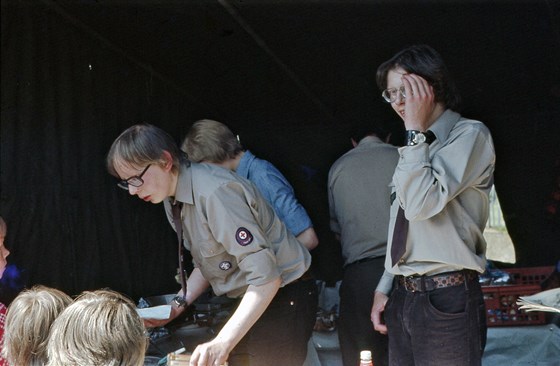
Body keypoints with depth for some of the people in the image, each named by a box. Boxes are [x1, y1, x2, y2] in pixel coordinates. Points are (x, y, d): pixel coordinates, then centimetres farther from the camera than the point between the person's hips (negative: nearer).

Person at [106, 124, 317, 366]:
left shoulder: (214, 192, -27)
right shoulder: (173, 200, 3)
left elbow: (266, 277, -30)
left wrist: (222, 343, -35)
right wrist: (179, 305, 0)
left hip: (282, 296, -9)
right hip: (250, 301, 9)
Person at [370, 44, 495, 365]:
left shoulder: (470, 134, -6)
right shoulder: (415, 147, 17)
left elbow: (422, 204, -19)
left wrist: (416, 130, -12)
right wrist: (384, 289, 17)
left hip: (446, 301, -7)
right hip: (403, 297, 7)